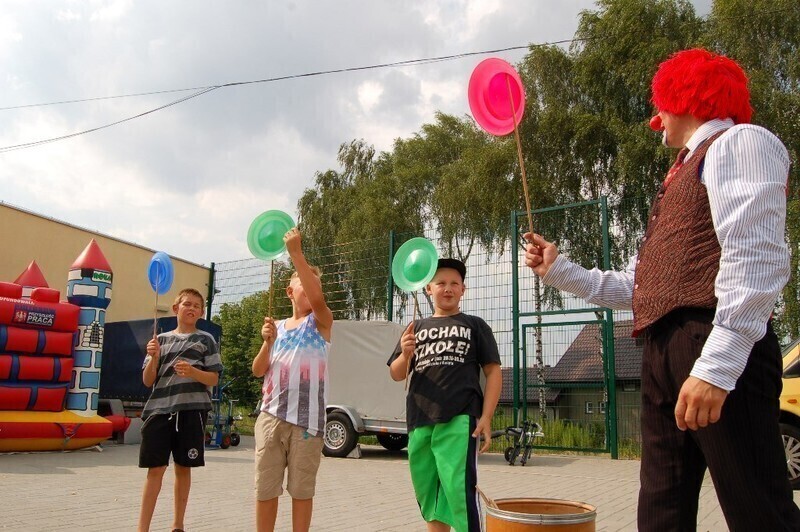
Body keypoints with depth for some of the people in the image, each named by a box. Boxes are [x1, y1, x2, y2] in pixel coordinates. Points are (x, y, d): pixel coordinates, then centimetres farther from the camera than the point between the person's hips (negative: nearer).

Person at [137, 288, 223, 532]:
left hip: (192, 410, -1)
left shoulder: (206, 340, 7)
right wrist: (154, 358, -9)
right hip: (159, 409, 1)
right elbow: (148, 381, 9)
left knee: (183, 467, 6)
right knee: (155, 468, -2)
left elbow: (213, 379, 2)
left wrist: (192, 372, -17)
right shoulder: (161, 339, 11)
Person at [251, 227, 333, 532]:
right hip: (271, 415, 4)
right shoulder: (278, 326, 14)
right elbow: (258, 371, 10)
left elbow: (317, 298, -21)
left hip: (307, 417, -3)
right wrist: (268, 342, -9)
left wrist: (296, 253, -24)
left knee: (302, 489, 4)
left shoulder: (321, 321, 3)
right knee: (265, 488, 7)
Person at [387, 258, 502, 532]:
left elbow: (493, 371, 6)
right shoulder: (416, 328, 18)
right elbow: (396, 375, 15)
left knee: (458, 488, -13)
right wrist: (406, 354, -7)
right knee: (427, 491, 11)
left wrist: (486, 417, -6)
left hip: (459, 419, -4)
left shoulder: (474, 325, 11)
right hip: (419, 421, 4)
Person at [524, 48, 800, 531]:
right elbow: (633, 288, 28)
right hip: (665, 355, 10)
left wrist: (716, 365, -25)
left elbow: (756, 256, -16)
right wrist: (558, 269, 26)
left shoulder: (739, 142, 1)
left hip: (718, 352, -9)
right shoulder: (683, 176, 30)